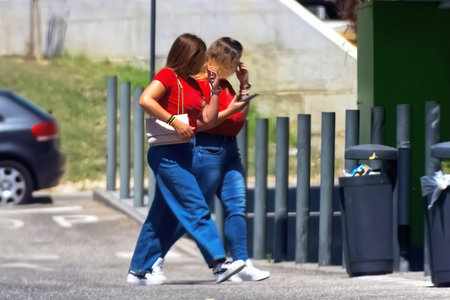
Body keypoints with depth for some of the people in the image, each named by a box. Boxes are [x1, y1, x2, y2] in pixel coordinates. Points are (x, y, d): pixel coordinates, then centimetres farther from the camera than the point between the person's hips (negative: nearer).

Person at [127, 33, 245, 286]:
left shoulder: (193, 84, 18)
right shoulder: (168, 76, -8)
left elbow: (208, 118, 12)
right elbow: (145, 100, -22)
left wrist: (215, 88, 9)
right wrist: (174, 121, -25)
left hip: (183, 152, 10)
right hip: (167, 153, -10)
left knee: (165, 215, 10)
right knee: (197, 209, -14)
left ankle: (140, 270, 15)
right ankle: (219, 263, -19)